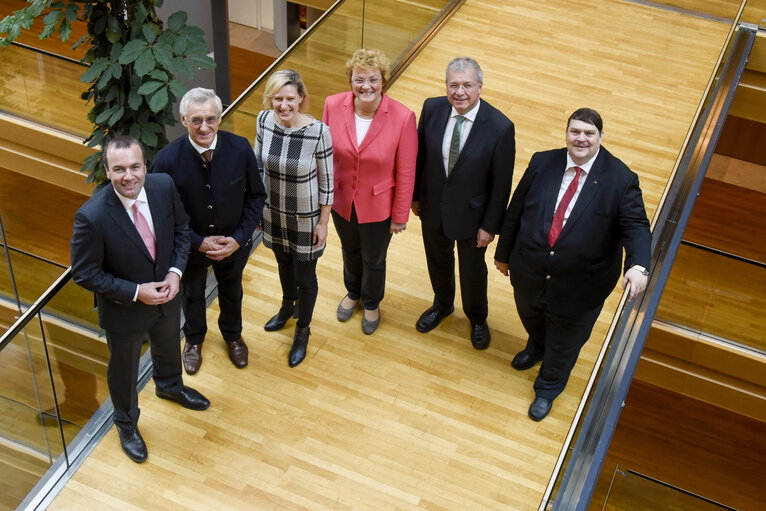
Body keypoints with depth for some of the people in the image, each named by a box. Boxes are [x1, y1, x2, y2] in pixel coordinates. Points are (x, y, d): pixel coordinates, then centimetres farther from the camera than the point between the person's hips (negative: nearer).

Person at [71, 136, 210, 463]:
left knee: (168, 347, 33)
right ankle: (126, 423, 51)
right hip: (124, 309, -4)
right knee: (124, 369, 22)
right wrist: (136, 292, -25)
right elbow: (85, 274, -23)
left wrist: (175, 271, -15)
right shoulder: (92, 216, -34)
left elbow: (181, 227, -2)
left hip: (166, 295, 5)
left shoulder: (164, 186, -21)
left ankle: (170, 386, 67)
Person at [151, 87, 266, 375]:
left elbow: (256, 195, -9)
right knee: (192, 295, 27)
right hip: (190, 245, -1)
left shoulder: (240, 149, -23)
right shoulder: (167, 160, -29)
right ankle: (194, 340, 58)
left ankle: (232, 335, 60)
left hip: (234, 242, 2)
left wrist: (239, 237, -17)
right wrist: (199, 243, -21)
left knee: (231, 292, 28)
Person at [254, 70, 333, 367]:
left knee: (305, 276, 14)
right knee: (283, 263, 29)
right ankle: (288, 306, 60)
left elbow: (326, 180, -14)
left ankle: (303, 331, 40)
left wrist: (323, 222, -9)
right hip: (273, 211, 4)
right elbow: (259, 164, 2)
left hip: (306, 217, -4)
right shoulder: (264, 121, -15)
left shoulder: (318, 131, -26)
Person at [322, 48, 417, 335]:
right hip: (341, 201, 3)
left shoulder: (403, 117, -25)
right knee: (349, 251, 29)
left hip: (378, 206, -3)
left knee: (373, 260, 22)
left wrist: (400, 216, -9)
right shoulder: (333, 106, -17)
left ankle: (372, 303, 53)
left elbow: (406, 173, -16)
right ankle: (353, 293, 60)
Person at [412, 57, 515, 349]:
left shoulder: (500, 127, -26)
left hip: (471, 214, -3)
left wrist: (490, 225, -12)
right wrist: (415, 195, 6)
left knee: (472, 270, 21)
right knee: (438, 260, 27)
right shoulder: (432, 108, -16)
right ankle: (442, 305, 58)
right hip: (433, 207, 3)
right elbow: (420, 155, -2)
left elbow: (501, 183, -16)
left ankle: (477, 318, 51)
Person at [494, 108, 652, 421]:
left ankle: (548, 388, 49)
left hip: (578, 287, -3)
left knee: (565, 341, 20)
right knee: (531, 320, 32)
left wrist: (638, 266, -40)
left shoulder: (620, 180, -18)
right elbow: (515, 211, 0)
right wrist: (503, 253, 7)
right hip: (529, 274, 3)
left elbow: (636, 227, -21)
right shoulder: (542, 163, -9)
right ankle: (537, 347, 69)